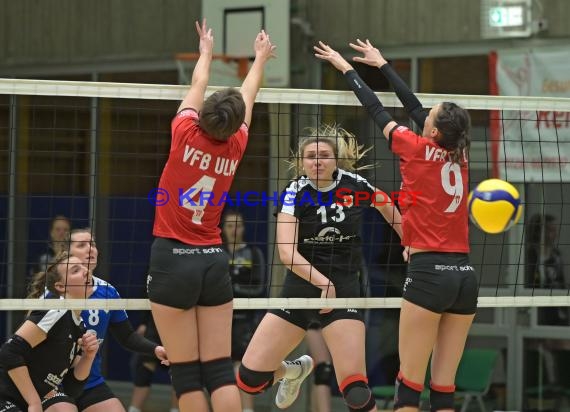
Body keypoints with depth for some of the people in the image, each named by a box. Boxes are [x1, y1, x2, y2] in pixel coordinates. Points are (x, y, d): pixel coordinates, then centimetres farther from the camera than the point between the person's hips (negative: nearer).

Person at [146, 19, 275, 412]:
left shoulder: (185, 134, -9)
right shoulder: (235, 148, 0)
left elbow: (198, 84, 11)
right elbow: (248, 96, 19)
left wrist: (206, 51, 30)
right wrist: (260, 58, 36)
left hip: (172, 260, -3)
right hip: (214, 261, 3)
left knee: (186, 374, -2)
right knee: (220, 369, 2)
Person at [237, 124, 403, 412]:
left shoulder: (355, 185, -3)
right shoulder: (295, 193, -8)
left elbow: (385, 204, 21)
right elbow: (287, 252, -20)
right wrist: (321, 281, -31)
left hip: (344, 290, -1)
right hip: (300, 287, 1)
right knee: (250, 378, -3)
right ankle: (294, 370, 30)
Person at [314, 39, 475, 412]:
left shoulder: (418, 149, -4)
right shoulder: (460, 156, 11)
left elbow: (376, 109, 9)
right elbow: (414, 106, 23)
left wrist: (345, 67, 24)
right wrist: (382, 64, 35)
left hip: (429, 273, -6)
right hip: (465, 277, 6)